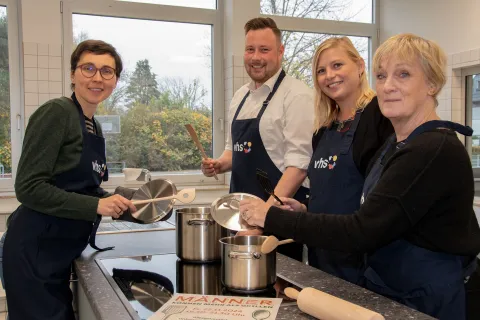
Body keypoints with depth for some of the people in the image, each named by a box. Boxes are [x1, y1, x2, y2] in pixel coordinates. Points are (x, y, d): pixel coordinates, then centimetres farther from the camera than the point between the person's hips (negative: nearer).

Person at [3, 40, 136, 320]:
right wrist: (95, 205, -24)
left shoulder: (95, 127, 10)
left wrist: (125, 205, 8)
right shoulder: (56, 113, -14)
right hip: (35, 252, -8)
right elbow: (28, 187, -20)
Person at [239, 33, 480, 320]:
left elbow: (363, 232, -28)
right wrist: (306, 212, -1)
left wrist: (274, 218, -22)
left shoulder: (437, 152, -23)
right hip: (387, 294, 8)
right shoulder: (395, 146, 5)